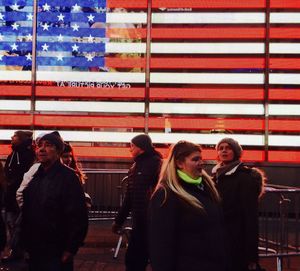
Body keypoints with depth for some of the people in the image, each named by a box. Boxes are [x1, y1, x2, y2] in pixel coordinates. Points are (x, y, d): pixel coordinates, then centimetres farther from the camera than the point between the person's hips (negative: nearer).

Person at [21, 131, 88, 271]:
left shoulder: (68, 177, -12)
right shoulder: (33, 177, 9)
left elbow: (78, 217, -16)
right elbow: (26, 213, 14)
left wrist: (70, 250, -16)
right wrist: (25, 243, 11)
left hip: (56, 254, -6)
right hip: (34, 253, 6)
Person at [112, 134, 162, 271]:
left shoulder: (156, 164, -11)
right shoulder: (136, 166, 14)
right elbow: (129, 197, 18)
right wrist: (119, 220, 19)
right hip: (139, 222, 8)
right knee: (132, 259, 12)